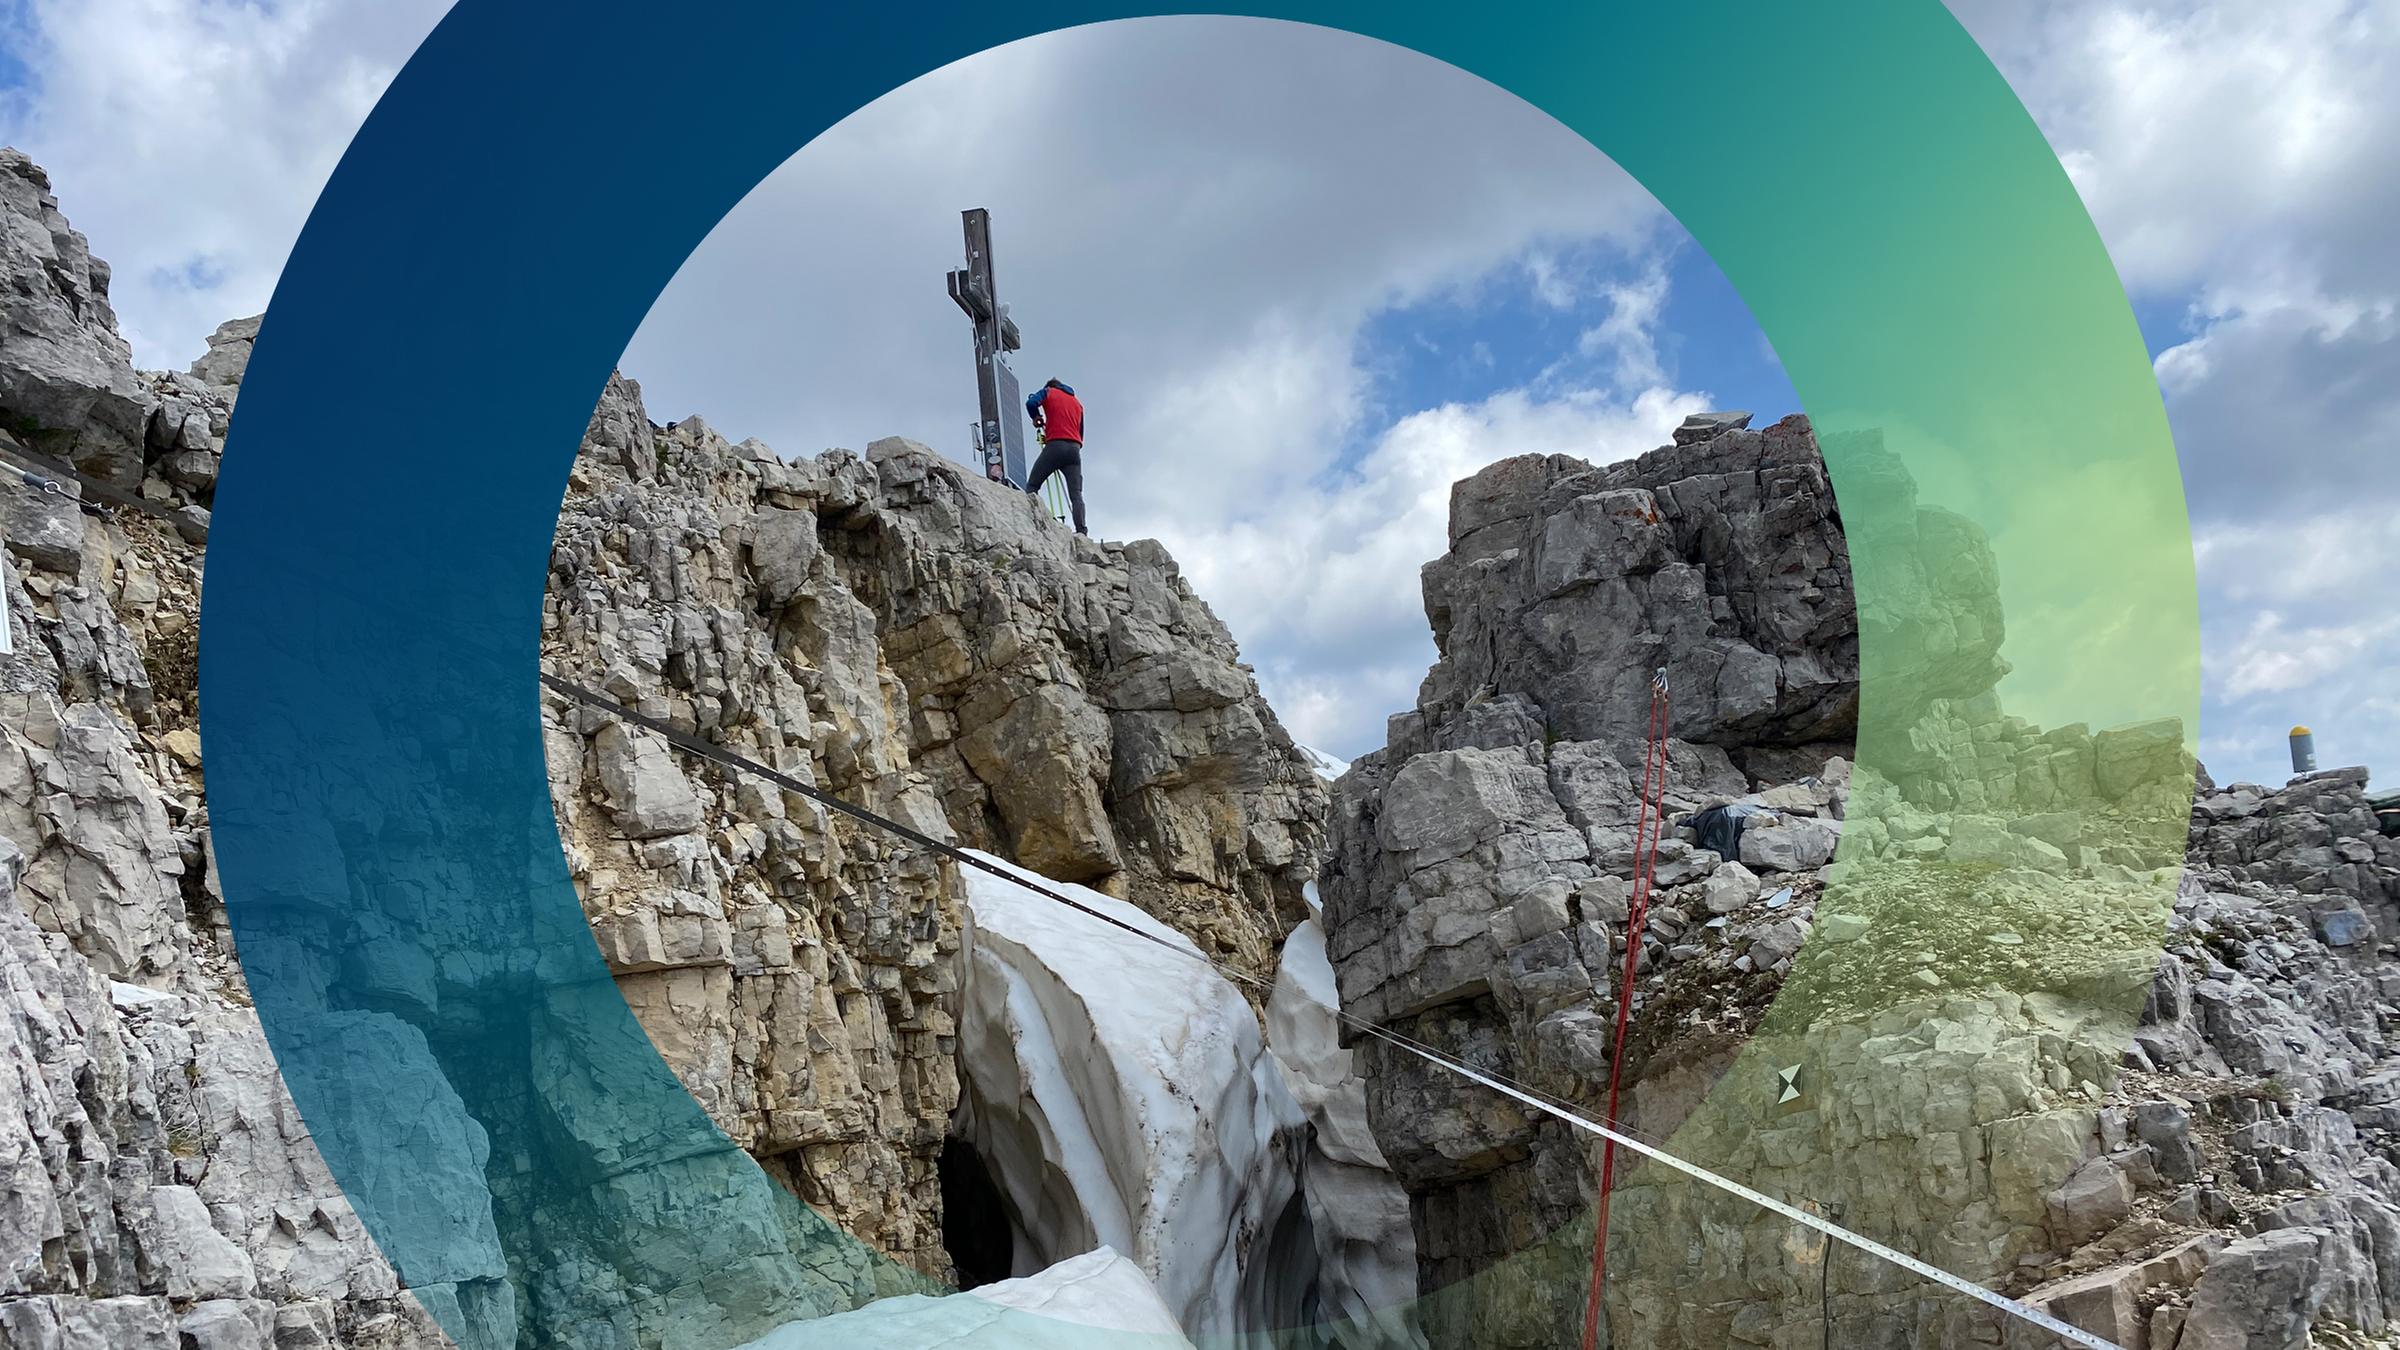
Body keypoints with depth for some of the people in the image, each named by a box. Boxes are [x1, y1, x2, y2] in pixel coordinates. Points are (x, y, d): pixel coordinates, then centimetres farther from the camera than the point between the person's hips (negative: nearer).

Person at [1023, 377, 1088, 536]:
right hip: (1075, 448, 4)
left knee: (1032, 485, 0)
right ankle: (1081, 530, -19)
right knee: (1076, 494, -3)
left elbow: (1031, 403, -4)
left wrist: (1036, 419, 13)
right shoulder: (1077, 402, 28)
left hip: (1055, 445, -4)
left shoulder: (1049, 391, 14)